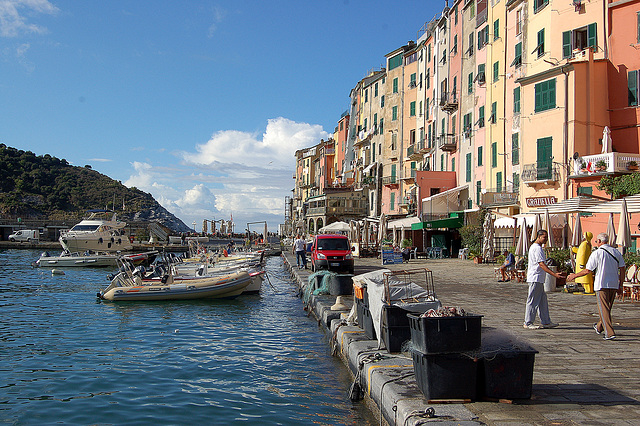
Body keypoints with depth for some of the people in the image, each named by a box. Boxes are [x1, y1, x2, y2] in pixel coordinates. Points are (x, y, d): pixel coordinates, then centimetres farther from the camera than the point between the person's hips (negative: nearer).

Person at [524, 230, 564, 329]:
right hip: (535, 279, -11)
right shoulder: (537, 248, -16)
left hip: (538, 280, 11)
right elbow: (542, 265, -23)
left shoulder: (534, 247, 17)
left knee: (542, 300, 12)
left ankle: (546, 322, 17)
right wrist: (554, 274, -26)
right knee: (533, 301, -5)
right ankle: (528, 323, 1)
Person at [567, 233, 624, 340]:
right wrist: (620, 285, 16)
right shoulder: (616, 252, 7)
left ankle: (609, 333, -9)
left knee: (603, 309, -3)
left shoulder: (596, 253, -9)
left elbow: (587, 270, -9)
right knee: (607, 308, 19)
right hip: (614, 284, 6)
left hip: (601, 285, -6)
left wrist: (574, 276, 5)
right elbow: (622, 270, 8)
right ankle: (599, 327, 35)